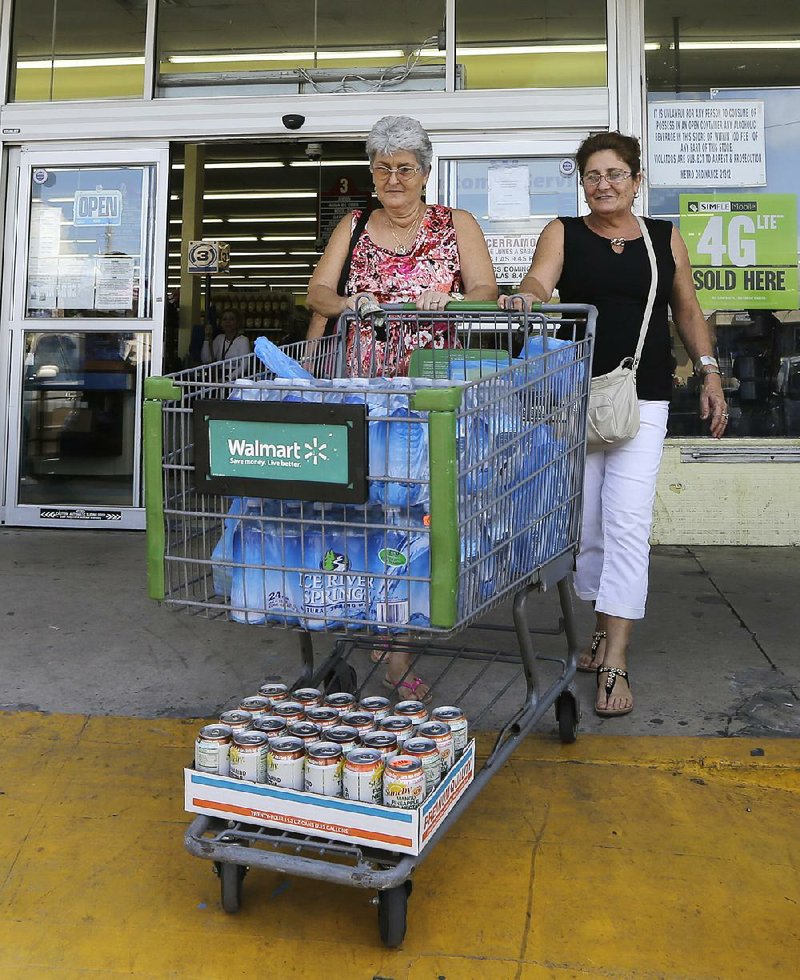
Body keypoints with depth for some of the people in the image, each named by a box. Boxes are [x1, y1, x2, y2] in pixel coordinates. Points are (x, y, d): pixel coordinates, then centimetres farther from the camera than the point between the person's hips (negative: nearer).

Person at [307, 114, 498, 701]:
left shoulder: (456, 225, 13)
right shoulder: (353, 226, 19)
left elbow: (486, 291, 3)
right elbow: (318, 291, 13)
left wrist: (446, 301, -17)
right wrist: (347, 304, -9)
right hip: (361, 383, 1)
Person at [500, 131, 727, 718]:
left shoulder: (665, 239, 12)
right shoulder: (563, 233, 8)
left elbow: (688, 311, 18)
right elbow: (540, 280, -11)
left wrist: (709, 371, 7)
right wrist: (527, 296, -34)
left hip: (642, 399, -1)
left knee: (627, 526, -9)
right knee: (585, 520, 8)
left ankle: (615, 664, -7)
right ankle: (607, 625, 29)